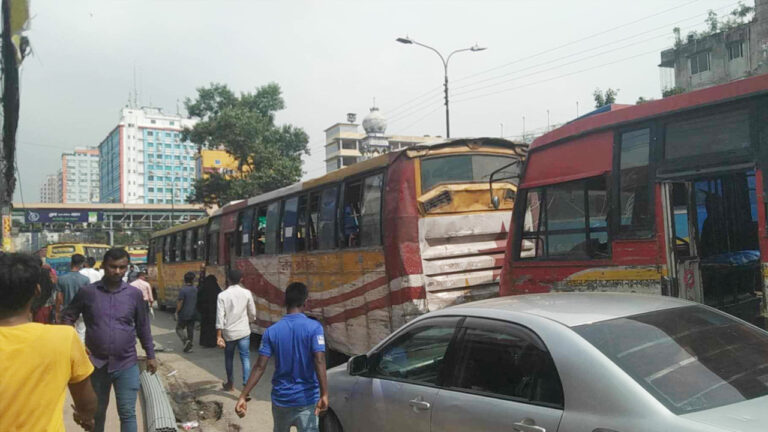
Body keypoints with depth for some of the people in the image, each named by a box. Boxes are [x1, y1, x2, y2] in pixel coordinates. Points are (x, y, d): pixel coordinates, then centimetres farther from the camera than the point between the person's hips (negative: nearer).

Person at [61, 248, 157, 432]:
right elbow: (67, 316, 6)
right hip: (96, 364, 1)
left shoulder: (134, 294, -1)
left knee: (128, 414, 2)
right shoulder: (87, 292, -3)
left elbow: (143, 327, 7)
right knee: (96, 413, 18)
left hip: (126, 364, 0)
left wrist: (150, 355, 8)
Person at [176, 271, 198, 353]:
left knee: (179, 328, 10)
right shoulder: (196, 289, 1)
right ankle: (189, 346, 13)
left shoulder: (183, 290, -16)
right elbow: (197, 302, 10)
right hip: (193, 315, 5)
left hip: (183, 314, -5)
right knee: (191, 330, 11)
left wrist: (177, 312, -4)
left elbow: (180, 303, -16)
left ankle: (186, 340, -11)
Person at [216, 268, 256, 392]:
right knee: (245, 358, 2)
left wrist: (219, 336, -9)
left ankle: (230, 384, 34)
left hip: (228, 332, 0)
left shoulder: (222, 295, -8)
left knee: (229, 358, 18)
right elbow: (252, 313, 3)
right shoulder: (246, 293, -4)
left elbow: (220, 316, -12)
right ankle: (246, 385, -10)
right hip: (243, 331, 0)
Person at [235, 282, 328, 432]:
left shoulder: (272, 331, -3)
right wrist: (324, 395, -25)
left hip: (281, 398, 3)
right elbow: (319, 362, -22)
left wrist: (243, 396, -6)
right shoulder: (314, 327, -12)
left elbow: (259, 367, -8)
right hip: (307, 399, -3)